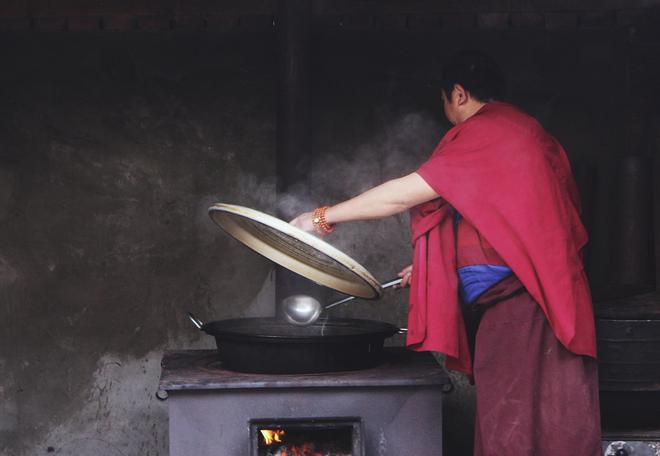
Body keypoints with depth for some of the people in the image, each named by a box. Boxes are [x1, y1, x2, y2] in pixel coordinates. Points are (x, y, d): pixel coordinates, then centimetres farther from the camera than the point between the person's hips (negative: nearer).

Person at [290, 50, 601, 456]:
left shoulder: (485, 133, -11)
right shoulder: (523, 130, 19)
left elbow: (404, 194, -13)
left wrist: (324, 217, -5)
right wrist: (431, 267, 25)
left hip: (511, 303, -10)